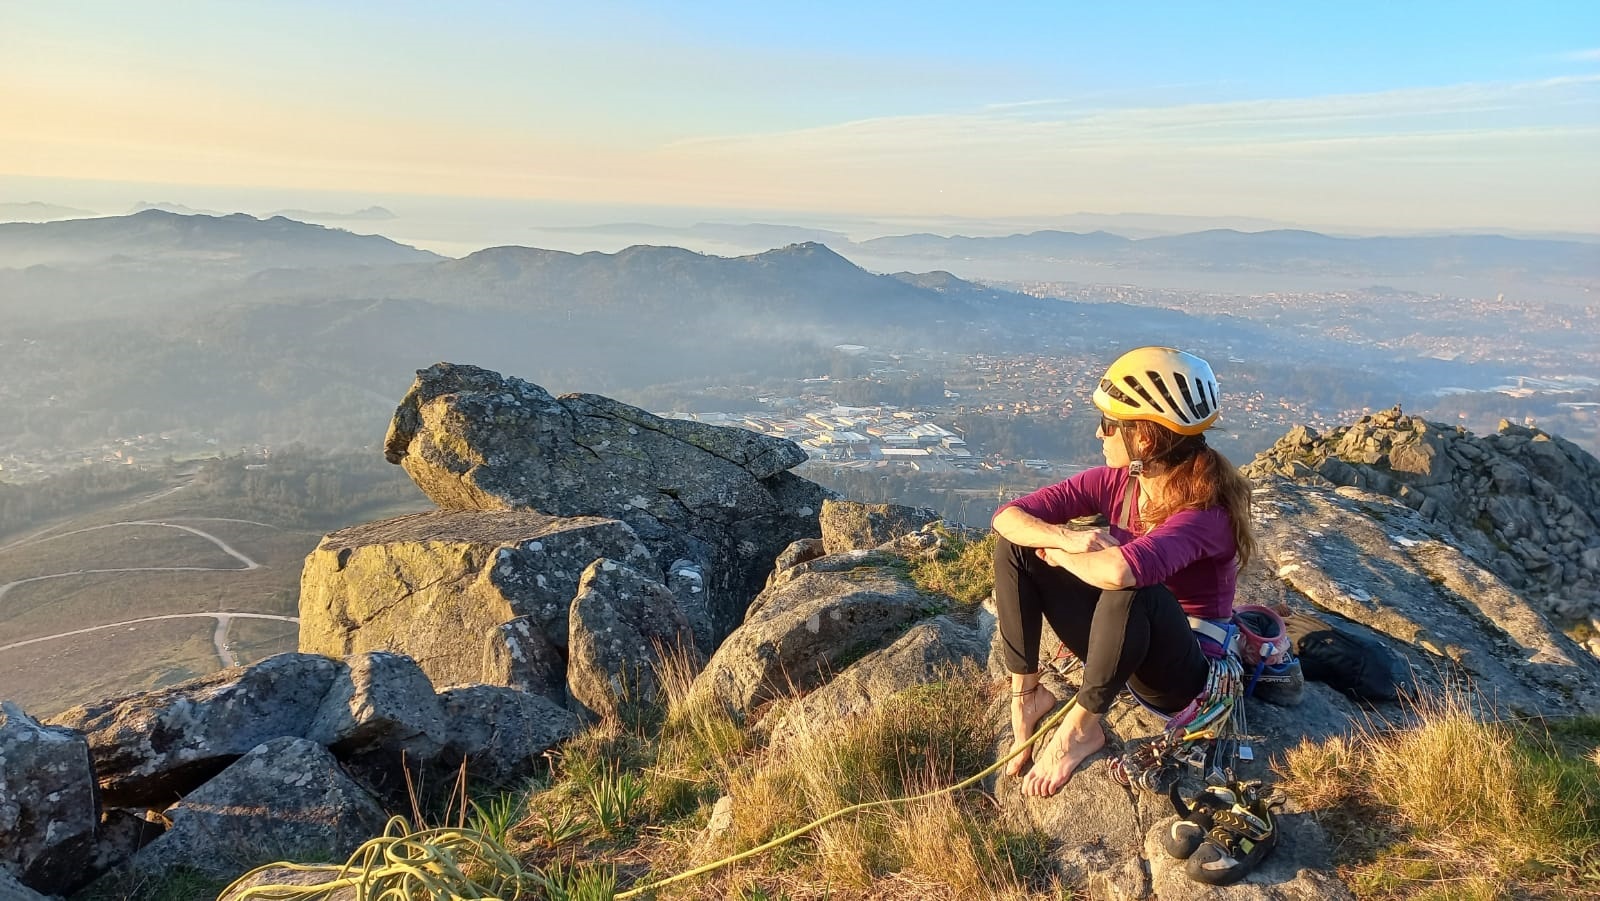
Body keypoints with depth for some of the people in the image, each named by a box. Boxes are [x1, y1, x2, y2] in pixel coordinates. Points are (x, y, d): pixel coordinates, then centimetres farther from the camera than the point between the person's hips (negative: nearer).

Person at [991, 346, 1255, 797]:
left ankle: (1082, 727, -18)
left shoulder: (1206, 510, -27)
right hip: (1120, 648, 6)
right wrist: (1069, 538, -28)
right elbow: (1008, 516, -9)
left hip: (1183, 673, -6)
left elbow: (1119, 570, -47)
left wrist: (1062, 555, -26)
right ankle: (1026, 691, -6)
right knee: (1015, 543, -10)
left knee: (1132, 589, -40)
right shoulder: (1116, 482, -8)